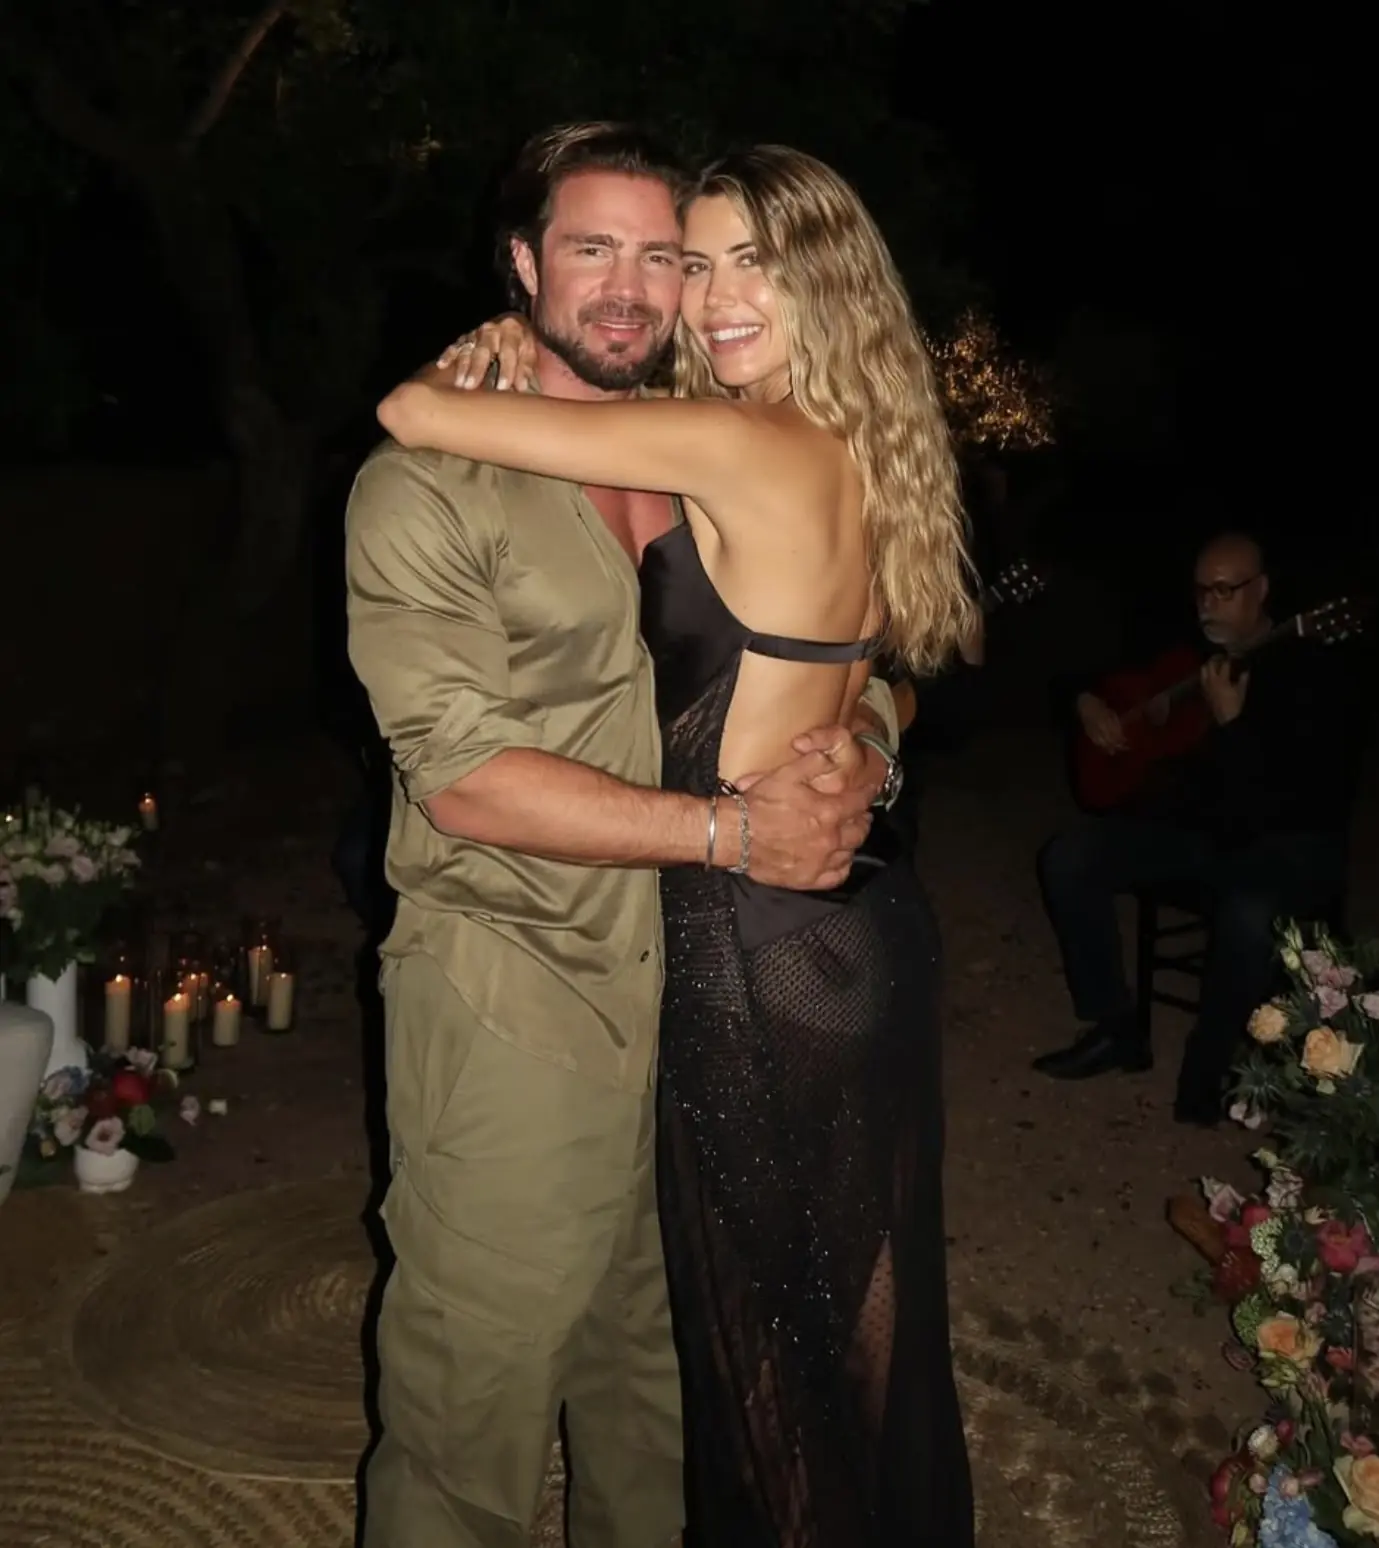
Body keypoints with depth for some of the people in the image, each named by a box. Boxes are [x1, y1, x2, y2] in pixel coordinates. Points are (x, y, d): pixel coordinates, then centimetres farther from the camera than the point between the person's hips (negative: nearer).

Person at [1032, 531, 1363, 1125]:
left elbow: (1316, 799, -21)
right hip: (1197, 824, 6)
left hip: (1285, 841, -6)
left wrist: (1232, 722, -25)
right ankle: (1115, 1027, -2)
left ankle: (1207, 1071, -14)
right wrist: (1087, 704, -1)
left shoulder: (1308, 671, -11)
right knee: (1067, 858, -12)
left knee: (1248, 913, -40)